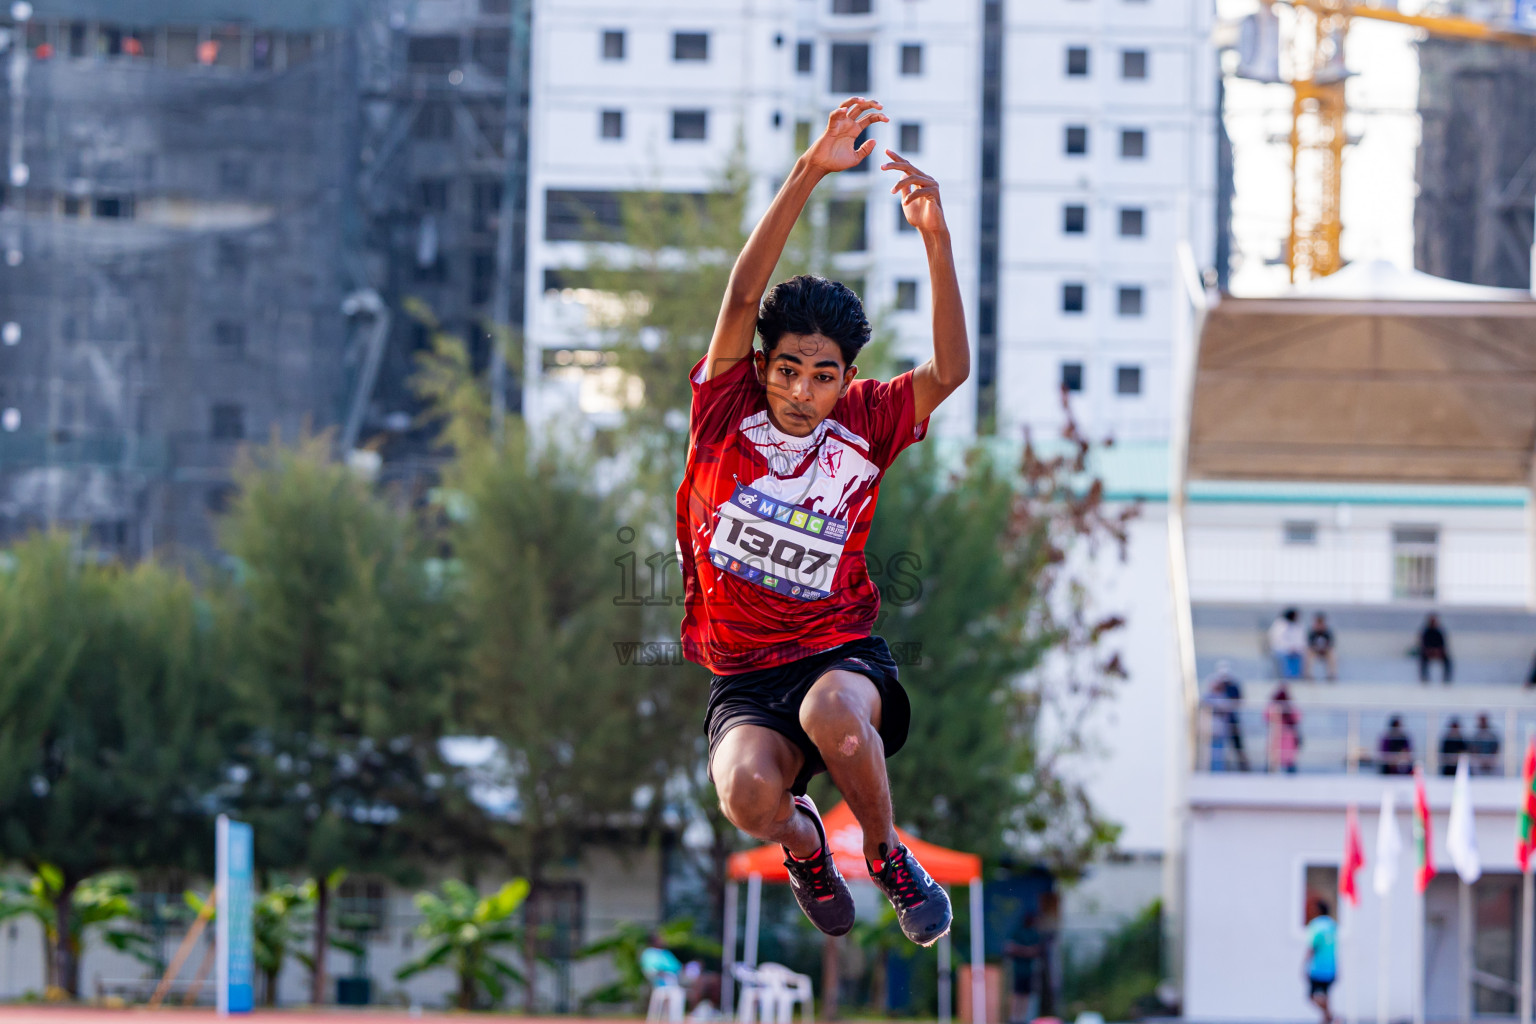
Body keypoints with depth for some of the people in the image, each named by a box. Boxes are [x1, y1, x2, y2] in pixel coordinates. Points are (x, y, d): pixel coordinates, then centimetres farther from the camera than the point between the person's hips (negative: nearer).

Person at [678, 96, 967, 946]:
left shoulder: (864, 423, 1)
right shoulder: (727, 408, -1)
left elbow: (950, 371, -14)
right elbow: (743, 296, -13)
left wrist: (934, 239, -25)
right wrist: (808, 176, -23)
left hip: (842, 656, 0)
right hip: (743, 678, 0)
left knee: (830, 713, -39)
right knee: (749, 797, -33)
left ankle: (887, 856, -6)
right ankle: (801, 841, 7)